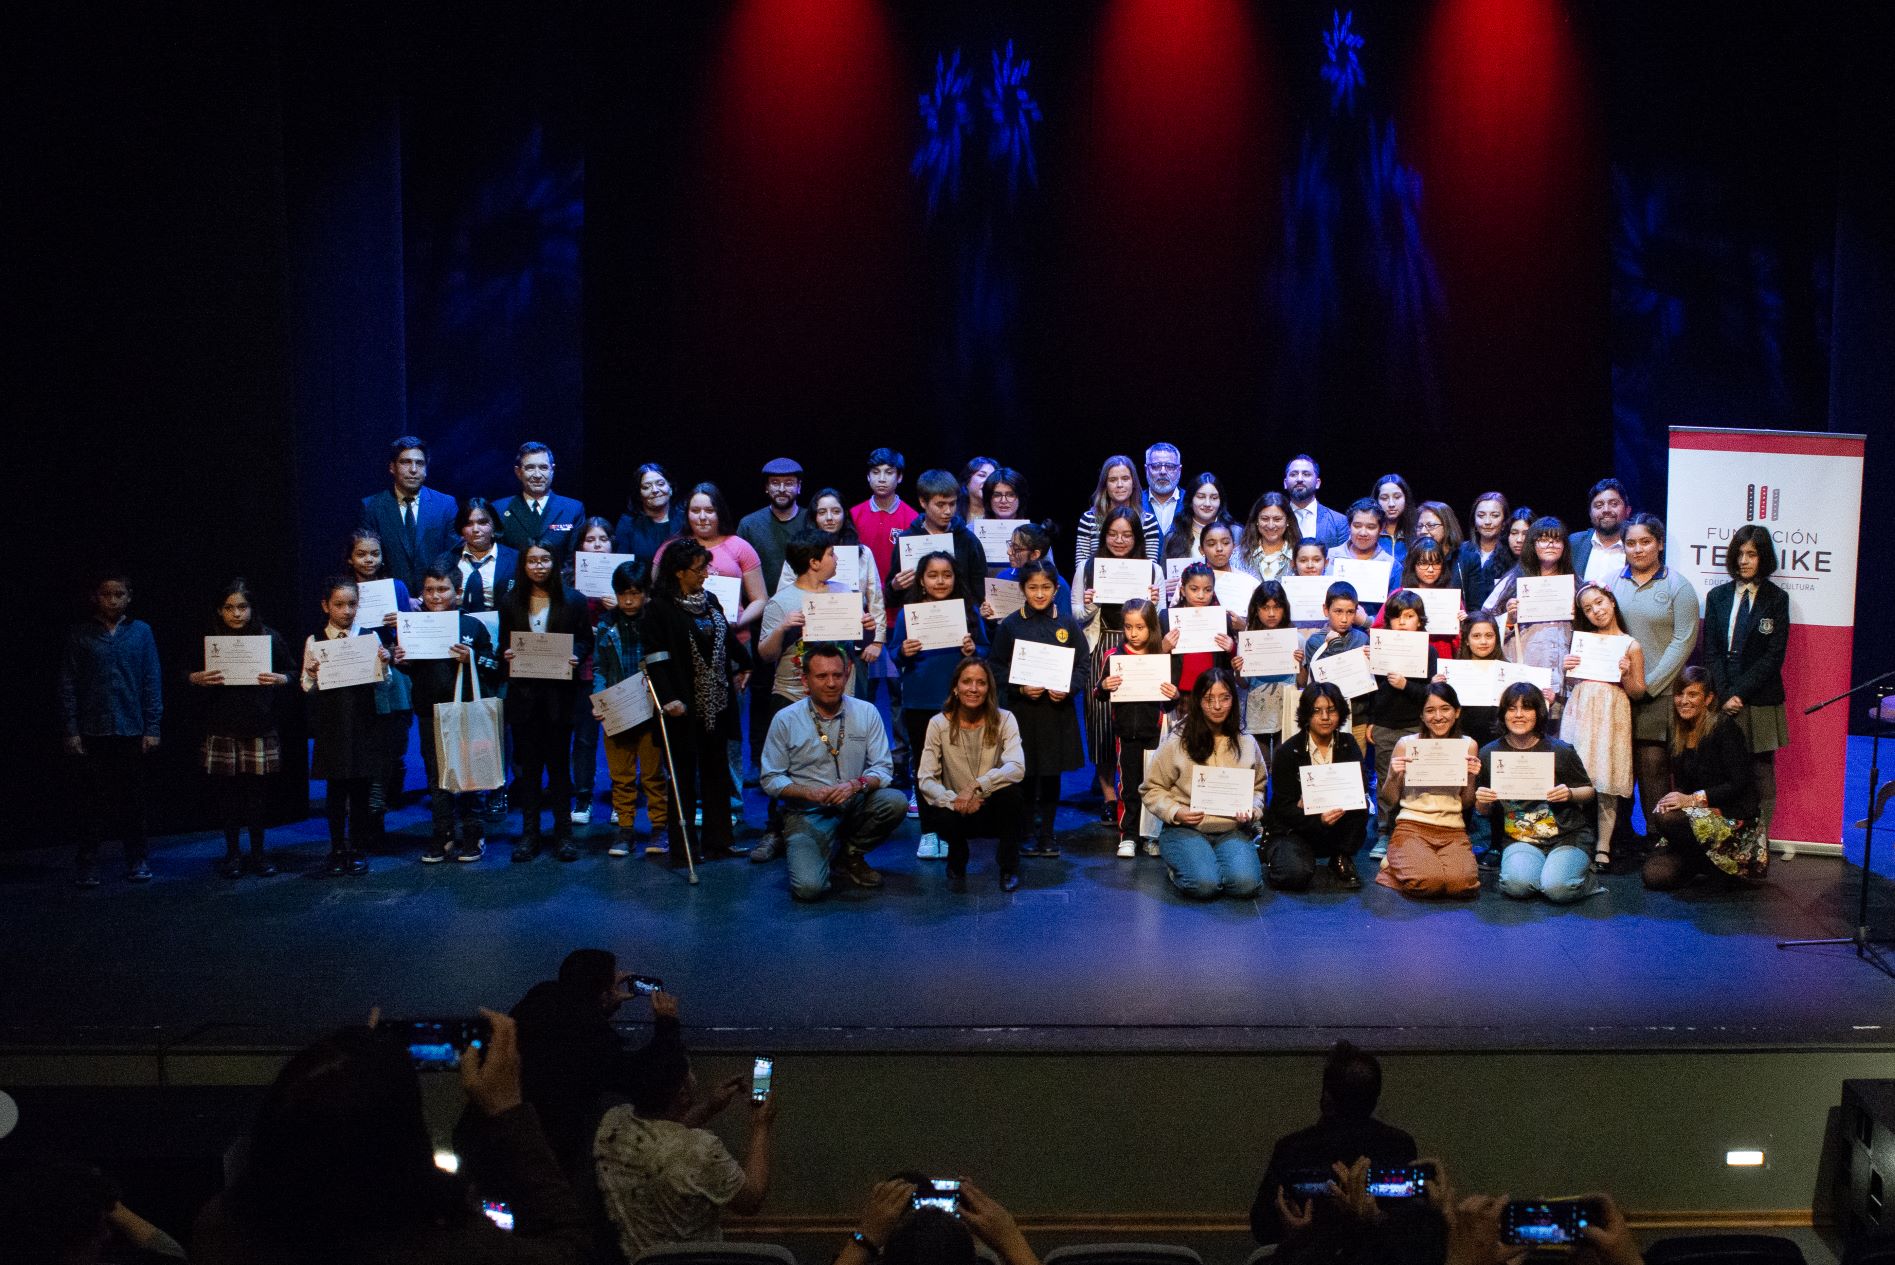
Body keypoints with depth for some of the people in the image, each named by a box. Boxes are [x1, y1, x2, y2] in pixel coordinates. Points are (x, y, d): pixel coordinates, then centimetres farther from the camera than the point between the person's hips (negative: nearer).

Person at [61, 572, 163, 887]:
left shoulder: (141, 632, 5)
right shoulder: (80, 635, 4)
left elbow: (152, 682, 4)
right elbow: (68, 685, 3)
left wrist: (152, 727, -1)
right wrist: (71, 730, -3)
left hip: (132, 731, 1)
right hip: (93, 731, -1)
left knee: (132, 799, 6)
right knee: (95, 799, 1)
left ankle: (136, 860, 14)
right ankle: (88, 864, 7)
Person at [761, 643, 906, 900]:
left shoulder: (866, 712, -1)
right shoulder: (785, 720, -4)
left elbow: (882, 769, -3)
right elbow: (771, 780, -3)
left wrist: (858, 784, -25)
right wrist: (810, 792, -20)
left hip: (854, 805, 3)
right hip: (807, 813, -2)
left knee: (896, 801, -28)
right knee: (810, 888, -26)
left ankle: (851, 855, 1)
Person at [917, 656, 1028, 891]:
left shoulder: (1004, 720, -7)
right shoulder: (939, 723, -6)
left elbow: (1017, 768, -23)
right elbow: (925, 779, -12)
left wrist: (977, 786, -35)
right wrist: (955, 801, -30)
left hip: (994, 809, 1)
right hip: (956, 810, -1)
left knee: (1010, 789, -32)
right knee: (946, 819, -35)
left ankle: (1009, 868, -7)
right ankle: (956, 867, 3)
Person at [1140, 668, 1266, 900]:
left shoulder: (1246, 743, 9)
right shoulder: (1176, 742, -1)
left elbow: (1259, 787, 18)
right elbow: (1152, 789, 3)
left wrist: (1252, 810, -3)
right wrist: (1175, 812, -13)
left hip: (1233, 829, 2)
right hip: (1186, 829, -2)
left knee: (1245, 883, -26)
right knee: (1204, 884, -28)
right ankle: (1177, 864, 7)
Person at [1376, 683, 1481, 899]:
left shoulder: (1468, 745, 8)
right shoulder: (1406, 744, 2)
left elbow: (1467, 804, 13)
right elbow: (1388, 802, 7)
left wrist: (1471, 778, -5)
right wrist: (1394, 776, -12)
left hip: (1453, 828, 2)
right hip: (1412, 824, -2)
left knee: (1461, 883, -27)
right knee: (1426, 882, -30)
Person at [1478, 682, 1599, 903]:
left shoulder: (1560, 750, -4)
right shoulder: (1489, 754, 2)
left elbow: (1588, 791, 7)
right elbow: (1484, 810, 12)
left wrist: (1570, 794, -15)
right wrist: (1482, 802, -12)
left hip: (1568, 836, -1)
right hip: (1519, 840, 1)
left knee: (1558, 889, -28)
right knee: (1517, 885, -30)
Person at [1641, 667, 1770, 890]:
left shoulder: (1725, 728, -10)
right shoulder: (1679, 734, 11)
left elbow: (1739, 784, -16)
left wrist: (1693, 799, -23)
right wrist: (1670, 800, -11)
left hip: (1732, 819, -6)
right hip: (1700, 816, 6)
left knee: (1669, 819, -35)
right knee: (1655, 877, -15)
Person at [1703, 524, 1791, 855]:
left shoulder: (1776, 599, 1)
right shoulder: (1717, 597, 9)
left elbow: (1774, 655, -4)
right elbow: (1711, 651, 5)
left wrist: (1741, 693, -10)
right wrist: (1724, 695, -6)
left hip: (1761, 700, -2)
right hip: (1723, 700, 2)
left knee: (1761, 772, 2)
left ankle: (1759, 838, 7)